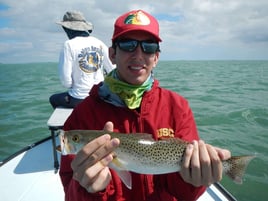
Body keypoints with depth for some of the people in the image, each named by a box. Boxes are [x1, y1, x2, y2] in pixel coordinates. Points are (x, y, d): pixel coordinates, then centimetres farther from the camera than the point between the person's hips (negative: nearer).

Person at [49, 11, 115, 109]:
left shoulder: (69, 45, -11)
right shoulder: (100, 43, 1)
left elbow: (65, 80, -12)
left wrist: (72, 86, 8)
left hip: (79, 99, -5)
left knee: (53, 99, 25)